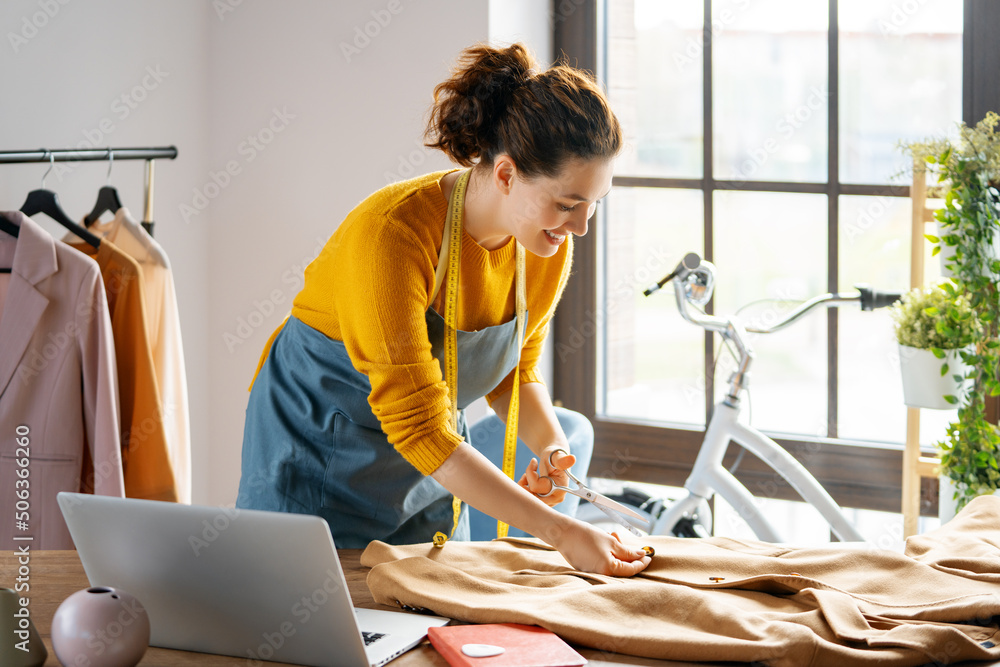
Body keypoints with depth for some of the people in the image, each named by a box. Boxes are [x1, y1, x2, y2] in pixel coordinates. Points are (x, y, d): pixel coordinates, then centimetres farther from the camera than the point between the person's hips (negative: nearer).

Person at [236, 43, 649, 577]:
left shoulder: (548, 250, -12)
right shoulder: (392, 232, -33)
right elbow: (418, 427, -34)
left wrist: (550, 444, -17)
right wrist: (559, 531, -37)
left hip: (432, 463, 6)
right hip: (320, 450, -5)